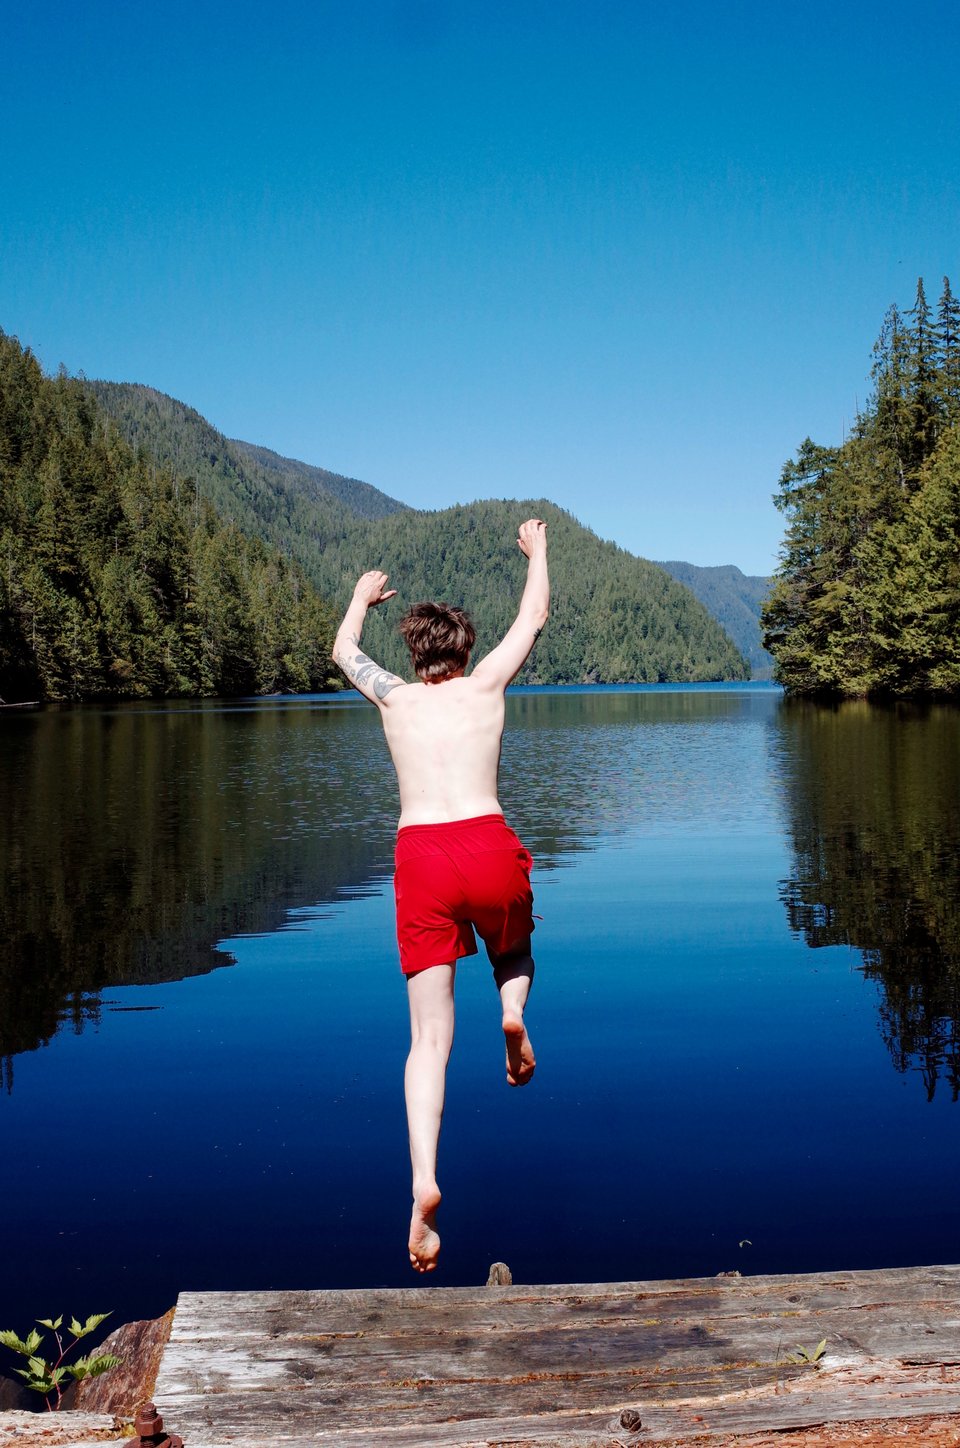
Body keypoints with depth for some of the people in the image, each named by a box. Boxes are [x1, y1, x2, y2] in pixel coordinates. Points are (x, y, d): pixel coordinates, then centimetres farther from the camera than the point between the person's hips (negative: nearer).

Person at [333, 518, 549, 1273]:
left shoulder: (395, 697, 18)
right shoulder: (485, 685, 15)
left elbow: (343, 651, 38)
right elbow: (535, 617, 30)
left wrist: (362, 597, 56)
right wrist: (537, 549, 46)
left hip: (420, 857, 0)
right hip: (489, 847, 0)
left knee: (430, 1037, 1)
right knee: (513, 951, 33)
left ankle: (424, 1181, -18)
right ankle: (513, 1009, -1)